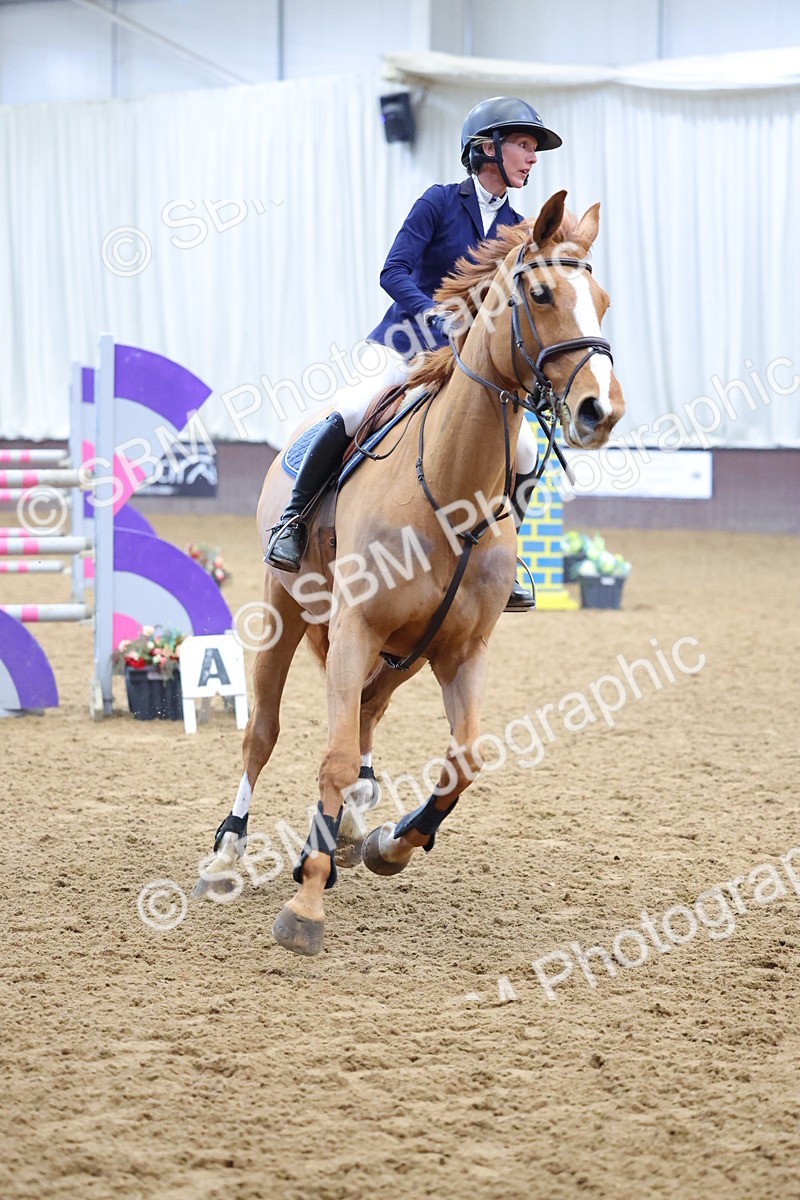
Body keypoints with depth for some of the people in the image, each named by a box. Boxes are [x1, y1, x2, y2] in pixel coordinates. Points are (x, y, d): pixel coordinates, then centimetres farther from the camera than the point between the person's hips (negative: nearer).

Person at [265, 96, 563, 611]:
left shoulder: (516, 230, 8)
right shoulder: (441, 202, -6)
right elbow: (394, 272, -14)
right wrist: (434, 315, -29)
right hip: (405, 345, -5)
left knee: (525, 453, -10)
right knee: (349, 414, -32)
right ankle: (294, 518, -13)